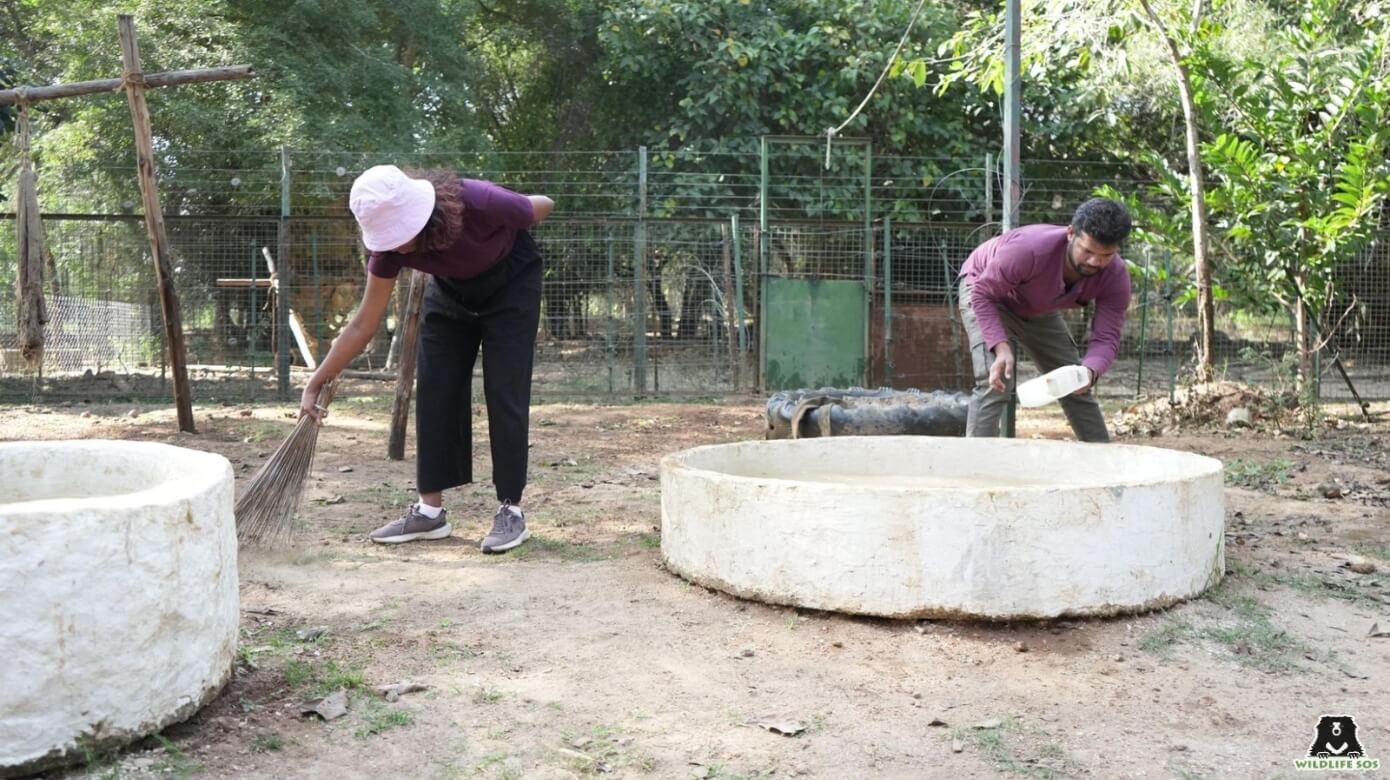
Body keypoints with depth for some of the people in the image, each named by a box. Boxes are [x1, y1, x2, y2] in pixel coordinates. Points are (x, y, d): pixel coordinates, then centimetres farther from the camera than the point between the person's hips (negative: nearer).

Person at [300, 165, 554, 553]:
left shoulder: (480, 203, -39)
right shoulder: (390, 244, -26)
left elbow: (543, 207, -17)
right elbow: (364, 324, -18)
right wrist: (316, 384, -18)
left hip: (511, 284, -4)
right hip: (451, 290, 4)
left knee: (505, 396, -10)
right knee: (434, 393, -2)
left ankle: (511, 510, -1)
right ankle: (430, 510, 7)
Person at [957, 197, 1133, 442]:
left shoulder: (1115, 276, -27)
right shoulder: (1030, 248, -42)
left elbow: (1106, 337, -28)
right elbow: (983, 295, -33)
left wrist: (1090, 371, -50)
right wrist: (1002, 347, -47)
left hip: (1039, 310, 5)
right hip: (985, 289, -5)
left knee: (1076, 385, 5)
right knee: (994, 383, -24)